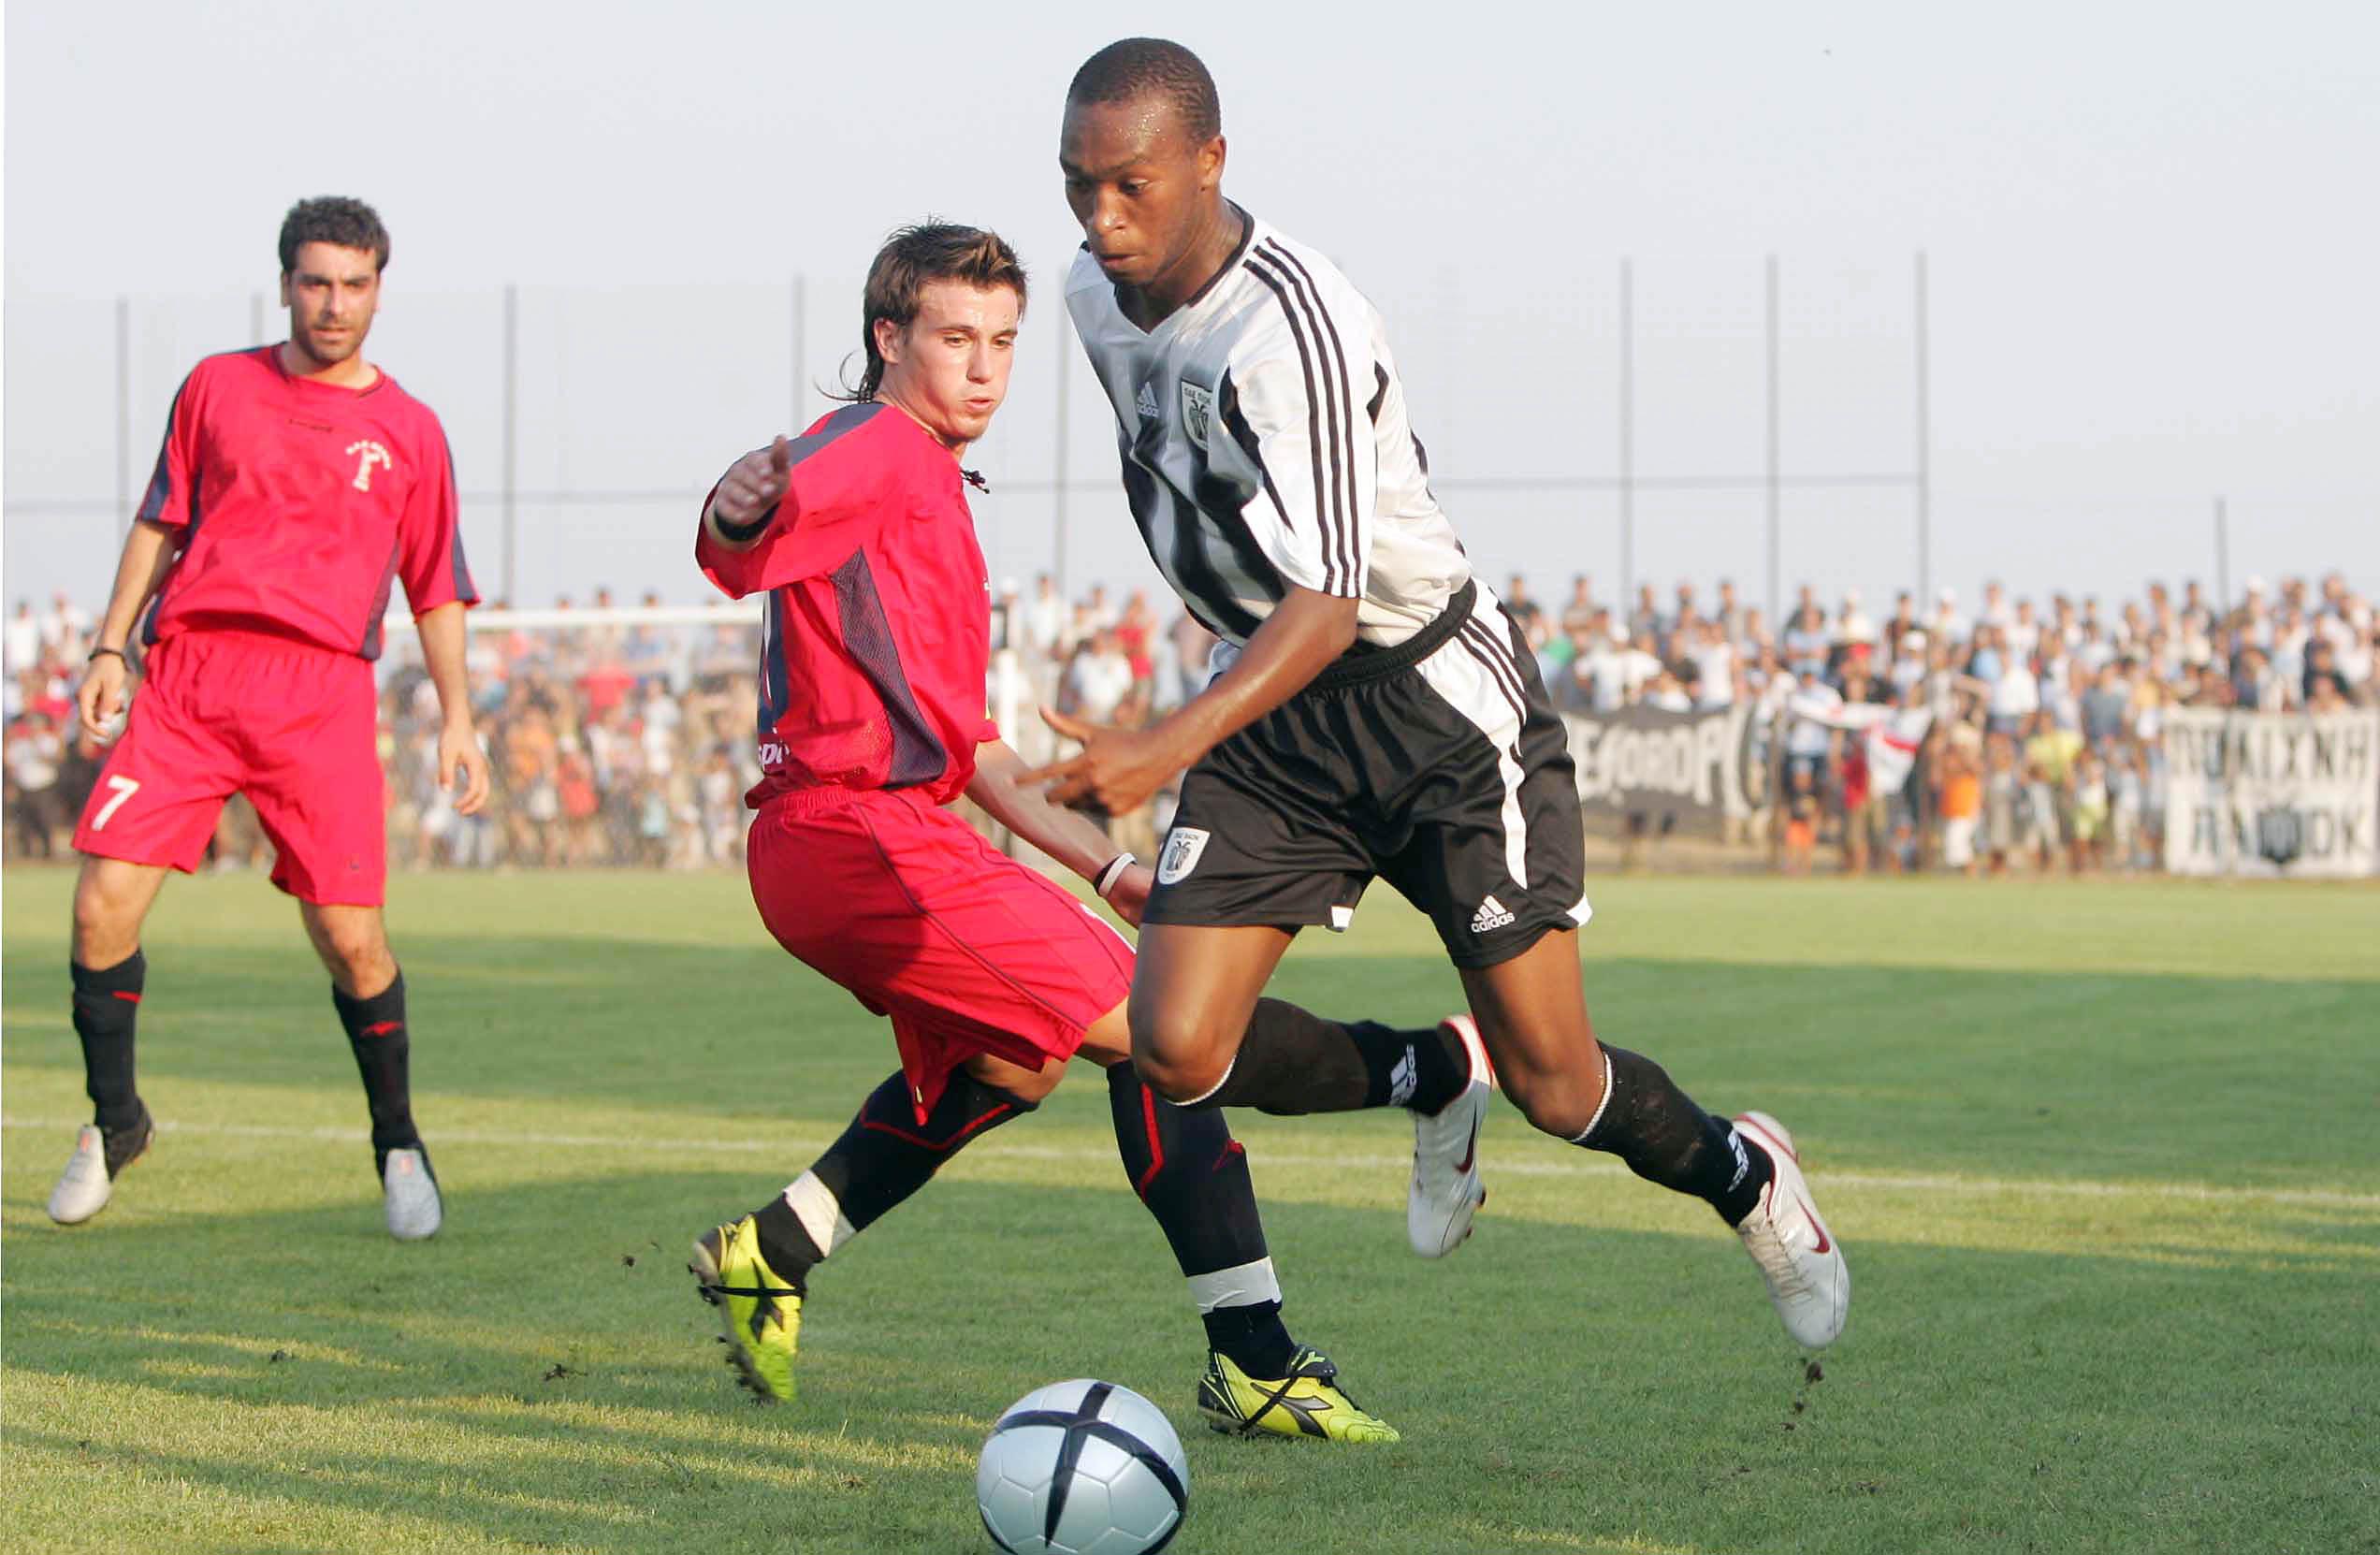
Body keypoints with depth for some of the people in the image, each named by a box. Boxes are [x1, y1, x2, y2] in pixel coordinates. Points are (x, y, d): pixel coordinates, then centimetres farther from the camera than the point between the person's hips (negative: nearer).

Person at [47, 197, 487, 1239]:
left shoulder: (407, 431, 10)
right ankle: (114, 1122, 13)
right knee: (104, 904, -8)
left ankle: (398, 1144, 11)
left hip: (322, 690, -1)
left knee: (350, 937, -10)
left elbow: (436, 591, 14)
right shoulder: (218, 387, 12)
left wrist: (457, 718, 6)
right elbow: (160, 523, 17)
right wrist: (110, 648, 9)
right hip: (190, 672, 1)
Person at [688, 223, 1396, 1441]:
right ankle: (1254, 1364, -12)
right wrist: (740, 508, -52)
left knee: (1014, 1059, 30)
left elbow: (957, 734, 27)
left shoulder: (932, 484, 24)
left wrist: (1102, 864, 23)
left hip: (865, 835, 10)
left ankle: (769, 1254, 26)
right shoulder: (873, 451, -6)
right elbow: (741, 550, -29)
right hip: (859, 830, -10)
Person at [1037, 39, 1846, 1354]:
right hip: (1269, 702, 7)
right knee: (1177, 1052, -11)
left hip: (1436, 697, -6)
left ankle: (1742, 1175, 32)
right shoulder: (1094, 295, -2)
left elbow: (1328, 602, -35)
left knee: (1553, 1087, -2)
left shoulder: (1292, 323, -29)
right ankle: (1433, 1081, 19)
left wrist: (1164, 751, -49)